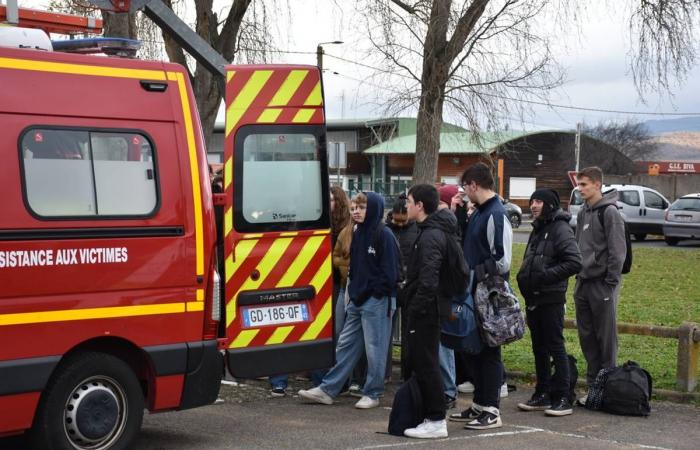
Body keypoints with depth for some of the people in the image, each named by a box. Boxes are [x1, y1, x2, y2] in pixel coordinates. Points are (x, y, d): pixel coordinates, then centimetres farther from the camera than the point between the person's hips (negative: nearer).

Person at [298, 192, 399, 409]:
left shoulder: (384, 235, -10)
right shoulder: (358, 233, 14)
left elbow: (390, 271, -13)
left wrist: (376, 293, -13)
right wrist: (353, 289, 11)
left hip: (377, 301, -8)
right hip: (357, 299, 8)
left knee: (374, 348, 0)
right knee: (345, 344, 9)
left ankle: (372, 394, 11)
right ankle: (327, 389, 12)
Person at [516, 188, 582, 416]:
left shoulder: (561, 229, -11)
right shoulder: (537, 229, 17)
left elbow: (575, 263, -20)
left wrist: (545, 275, -21)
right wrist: (524, 276, 12)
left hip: (551, 299, -9)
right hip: (533, 299, 9)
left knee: (556, 347, -5)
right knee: (539, 348, 12)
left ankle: (562, 399, -1)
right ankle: (542, 394, 20)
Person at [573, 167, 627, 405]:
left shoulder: (609, 212, -10)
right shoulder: (583, 213, 14)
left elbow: (618, 251, -14)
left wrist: (611, 282, -15)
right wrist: (578, 274, 12)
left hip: (602, 284, -8)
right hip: (583, 283, 8)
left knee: (606, 338, -2)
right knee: (587, 337, 11)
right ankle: (593, 384, 18)